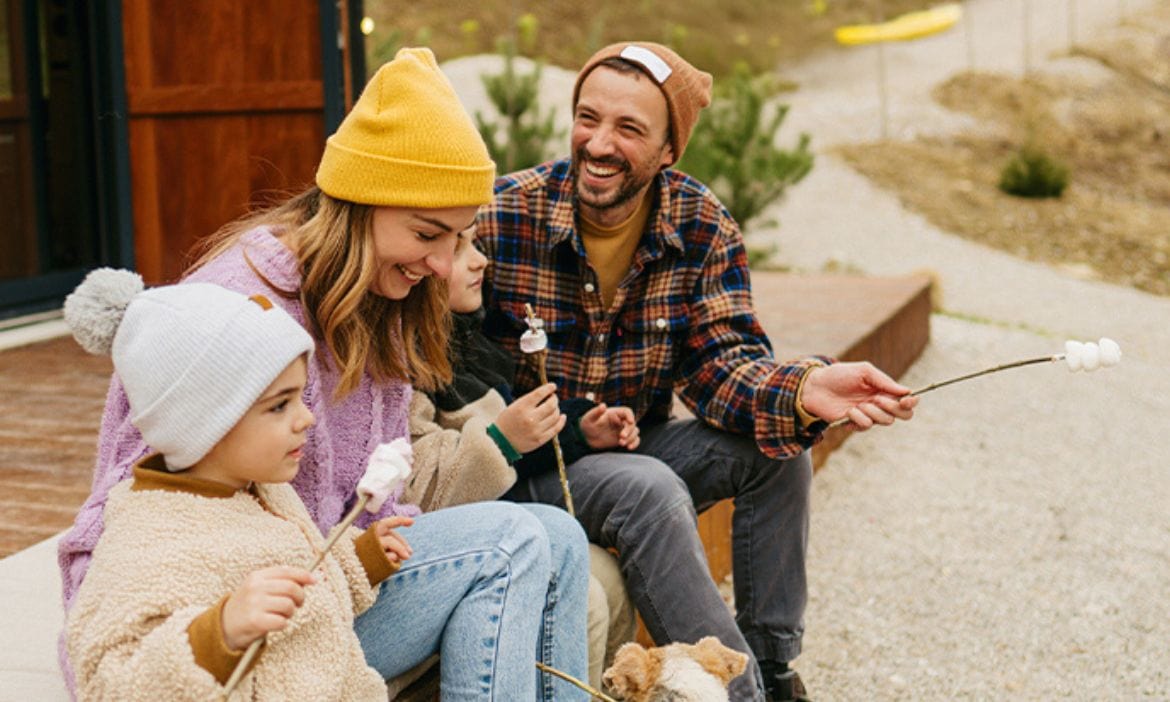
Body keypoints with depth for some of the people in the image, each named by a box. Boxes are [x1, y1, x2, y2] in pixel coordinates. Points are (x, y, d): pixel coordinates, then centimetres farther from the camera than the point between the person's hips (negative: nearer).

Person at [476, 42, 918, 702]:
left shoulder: (703, 225, -6)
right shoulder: (502, 218, -17)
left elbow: (719, 362, -11)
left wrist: (802, 391, -34)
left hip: (638, 444, 5)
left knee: (779, 448, -15)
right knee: (649, 489, -32)